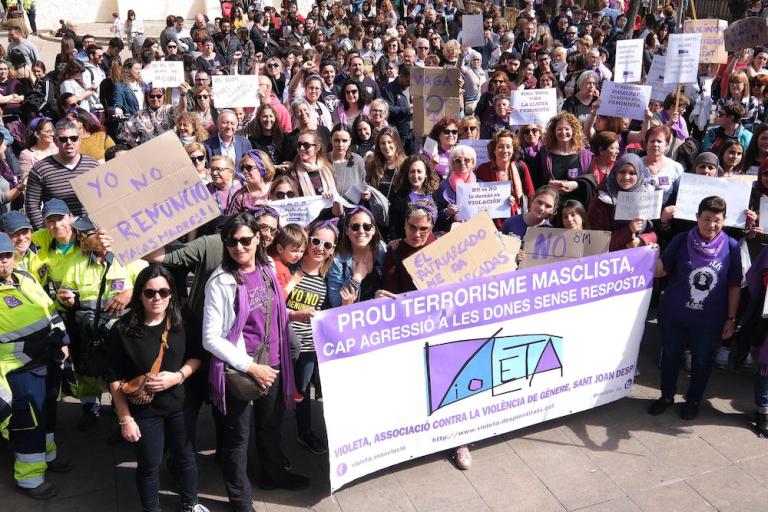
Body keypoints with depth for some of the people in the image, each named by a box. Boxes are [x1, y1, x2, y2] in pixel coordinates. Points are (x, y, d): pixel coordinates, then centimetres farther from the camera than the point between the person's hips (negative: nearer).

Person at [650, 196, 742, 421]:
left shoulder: (731, 246, -9)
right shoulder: (681, 240, -9)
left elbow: (734, 286, -2)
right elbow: (660, 271, -6)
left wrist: (731, 319, -1)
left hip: (710, 320, 0)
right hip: (673, 315, 0)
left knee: (702, 361, 17)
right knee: (670, 356, 17)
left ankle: (693, 400, 40)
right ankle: (667, 396, 39)